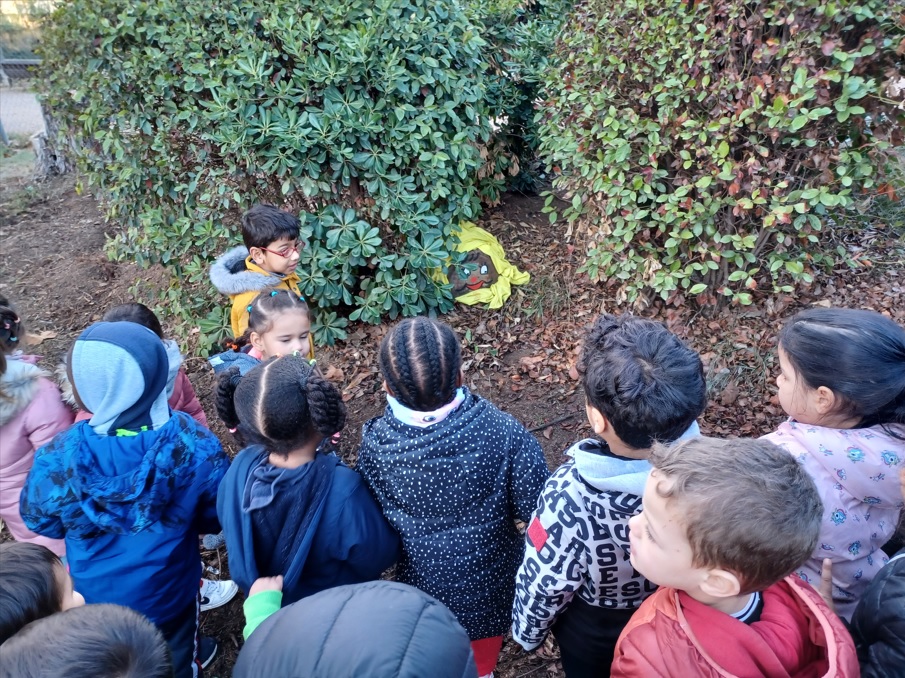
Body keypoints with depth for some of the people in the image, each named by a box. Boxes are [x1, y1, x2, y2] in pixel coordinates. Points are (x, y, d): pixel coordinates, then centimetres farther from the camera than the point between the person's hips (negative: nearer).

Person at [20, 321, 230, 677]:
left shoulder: (60, 458, -31)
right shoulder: (193, 443, -31)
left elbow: (41, 521, -9)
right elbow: (219, 514, -14)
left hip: (93, 594, 1)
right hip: (169, 589, -1)